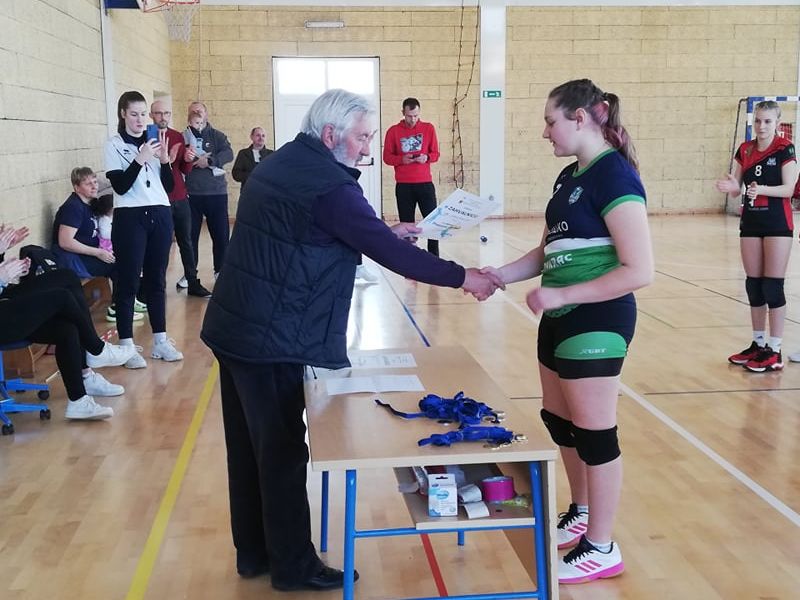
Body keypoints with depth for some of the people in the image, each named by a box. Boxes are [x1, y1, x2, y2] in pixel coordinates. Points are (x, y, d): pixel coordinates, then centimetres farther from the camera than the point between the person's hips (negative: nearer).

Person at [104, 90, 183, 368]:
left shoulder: (154, 140, 11)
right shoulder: (114, 145, -1)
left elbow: (169, 186, 10)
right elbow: (120, 186, -12)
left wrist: (164, 159, -6)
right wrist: (140, 159, -20)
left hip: (160, 215, 4)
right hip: (130, 218, -4)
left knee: (157, 279, 9)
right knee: (128, 281, -3)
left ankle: (161, 341, 14)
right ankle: (127, 345, 1)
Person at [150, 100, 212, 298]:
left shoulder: (178, 137, 10)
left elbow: (185, 170, 12)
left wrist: (188, 160, -10)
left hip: (180, 198, 5)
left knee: (186, 241, 9)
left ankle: (193, 283, 16)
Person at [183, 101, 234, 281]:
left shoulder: (217, 135, 6)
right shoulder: (184, 137, 6)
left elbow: (228, 154, -11)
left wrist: (209, 160, -22)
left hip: (216, 193, 0)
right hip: (191, 194, 0)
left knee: (221, 234, 3)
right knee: (191, 235, 6)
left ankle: (220, 270, 17)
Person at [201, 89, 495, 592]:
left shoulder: (282, 163, 12)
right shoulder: (329, 184, -17)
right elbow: (388, 253, -17)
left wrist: (385, 232, 20)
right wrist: (462, 277, -8)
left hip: (236, 326, 9)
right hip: (273, 340, -9)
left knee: (250, 446, 16)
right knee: (283, 451, 3)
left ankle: (254, 551, 29)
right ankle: (293, 565, 17)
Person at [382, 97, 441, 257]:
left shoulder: (429, 128, 5)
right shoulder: (393, 131, 2)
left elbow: (435, 154, 8)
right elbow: (387, 157, 3)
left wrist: (427, 157, -13)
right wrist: (402, 159, -16)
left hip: (425, 183, 1)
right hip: (403, 185, -1)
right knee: (406, 223, 1)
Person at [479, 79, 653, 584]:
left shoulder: (614, 175, -17)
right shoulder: (570, 175, 10)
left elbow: (639, 271, -23)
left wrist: (561, 295, -21)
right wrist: (503, 274, -1)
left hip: (597, 323, -9)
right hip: (562, 320, 9)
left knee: (594, 433, 3)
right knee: (559, 422, 19)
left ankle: (602, 550, 19)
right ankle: (581, 514, 40)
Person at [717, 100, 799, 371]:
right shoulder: (745, 150, 7)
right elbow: (737, 189, 6)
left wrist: (761, 189, -29)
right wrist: (731, 186, -16)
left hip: (777, 224, -5)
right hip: (750, 222, 5)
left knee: (773, 286, -5)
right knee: (753, 285, 8)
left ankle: (774, 351, 1)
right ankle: (758, 343, 19)